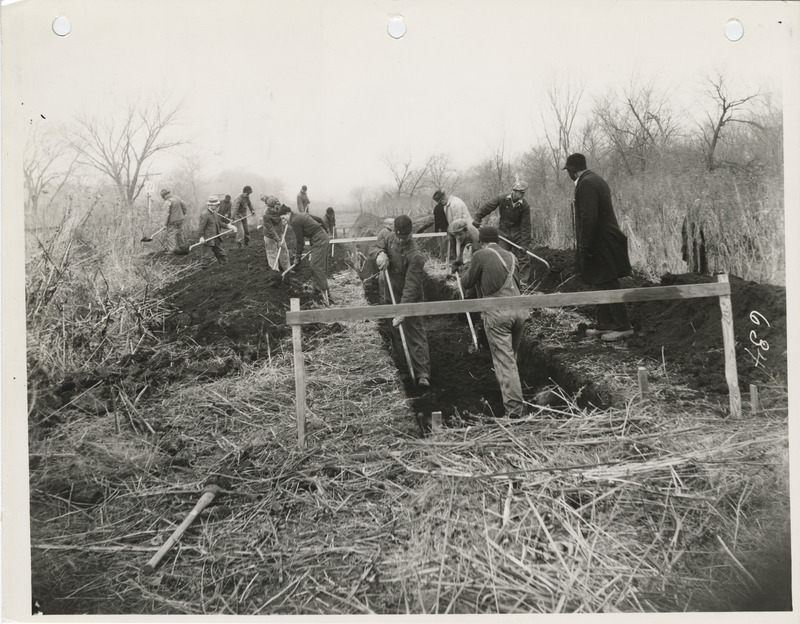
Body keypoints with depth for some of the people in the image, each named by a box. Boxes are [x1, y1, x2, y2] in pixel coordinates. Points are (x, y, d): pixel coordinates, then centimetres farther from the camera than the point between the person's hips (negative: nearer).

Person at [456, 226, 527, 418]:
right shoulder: (511, 256, 17)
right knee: (512, 356, 20)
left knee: (504, 361, -5)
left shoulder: (481, 255, 0)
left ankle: (514, 410, -10)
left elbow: (467, 283, 7)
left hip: (496, 313, -6)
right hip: (519, 309, 6)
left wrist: (466, 266, 27)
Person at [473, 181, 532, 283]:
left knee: (522, 256, -1)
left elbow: (525, 226, -13)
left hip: (518, 234, 0)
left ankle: (524, 280, 6)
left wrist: (525, 243, -15)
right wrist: (477, 220, -2)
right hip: (503, 232, 1)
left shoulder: (524, 205, -16)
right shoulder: (502, 199, -16)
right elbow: (486, 207, -5)